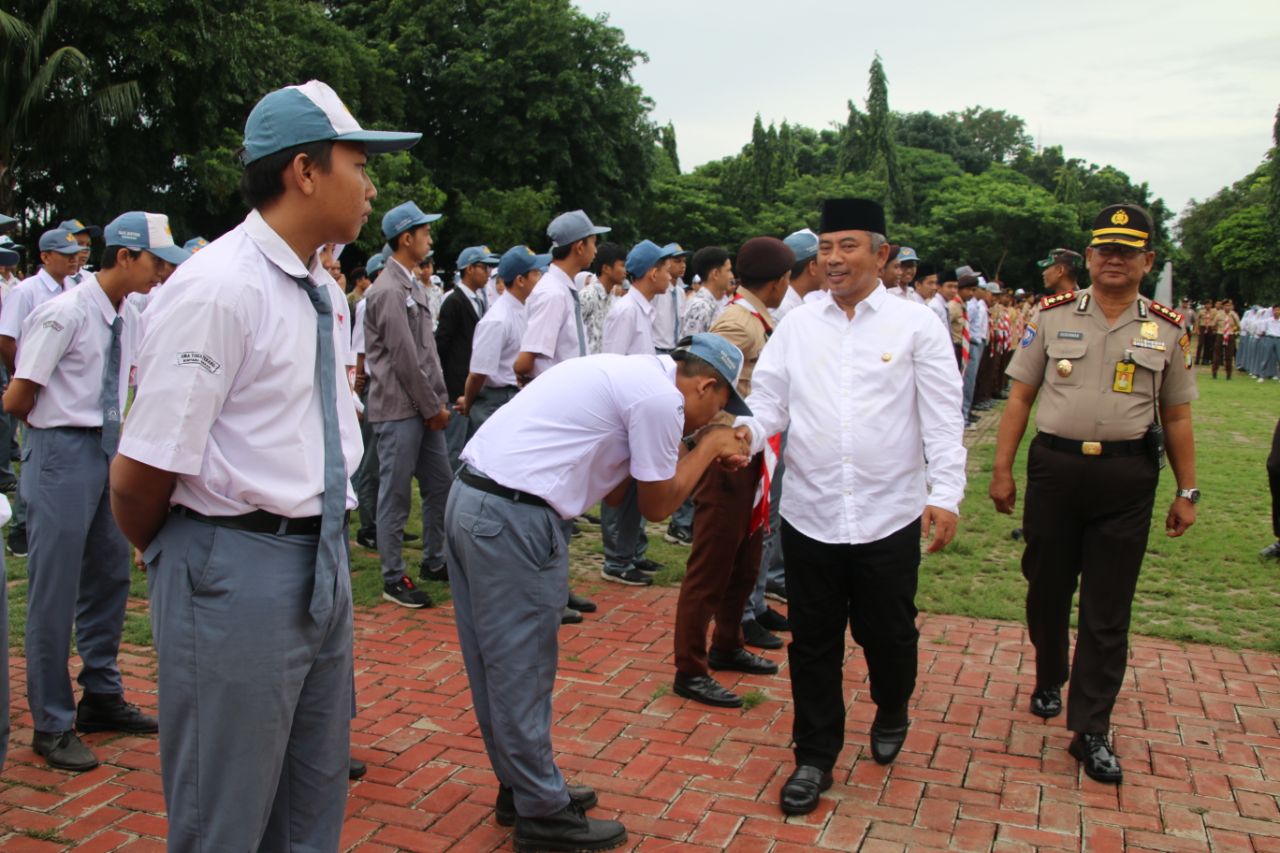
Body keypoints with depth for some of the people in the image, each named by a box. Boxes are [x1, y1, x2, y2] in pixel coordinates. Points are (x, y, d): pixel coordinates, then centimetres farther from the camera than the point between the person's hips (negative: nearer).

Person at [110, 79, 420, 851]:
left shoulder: (325, 292, 8)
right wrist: (176, 562, 1)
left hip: (323, 561, 8)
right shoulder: (216, 289, -19)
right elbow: (140, 477, -17)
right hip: (238, 572, -8)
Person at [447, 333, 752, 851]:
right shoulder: (661, 398, -10)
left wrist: (697, 451, 18)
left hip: (470, 498, 10)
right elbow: (656, 505, 1)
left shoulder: (627, 374, 19)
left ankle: (520, 787, 31)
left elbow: (615, 490, 20)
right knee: (522, 671, 2)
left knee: (499, 665, 17)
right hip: (513, 520, -10)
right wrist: (708, 447, 12)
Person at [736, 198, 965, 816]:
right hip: (809, 515, 2)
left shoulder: (916, 324, -1)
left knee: (887, 633, 14)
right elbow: (768, 399, 3)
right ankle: (815, 757, 27)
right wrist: (744, 433, -18)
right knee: (813, 643, 10)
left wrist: (945, 493, -11)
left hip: (889, 516, -2)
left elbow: (942, 416, -3)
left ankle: (891, 715, 45)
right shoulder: (796, 326, 7)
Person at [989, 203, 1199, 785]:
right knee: (1046, 590, 14)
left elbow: (1176, 417, 10)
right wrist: (1001, 470, 0)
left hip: (1127, 478, 0)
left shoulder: (1167, 331, 5)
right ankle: (1048, 682, 40)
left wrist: (1186, 492, 8)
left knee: (1108, 611, 3)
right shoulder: (1053, 315, 2)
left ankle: (1091, 731, 14)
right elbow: (1020, 396, 4)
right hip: (1055, 467, 0)